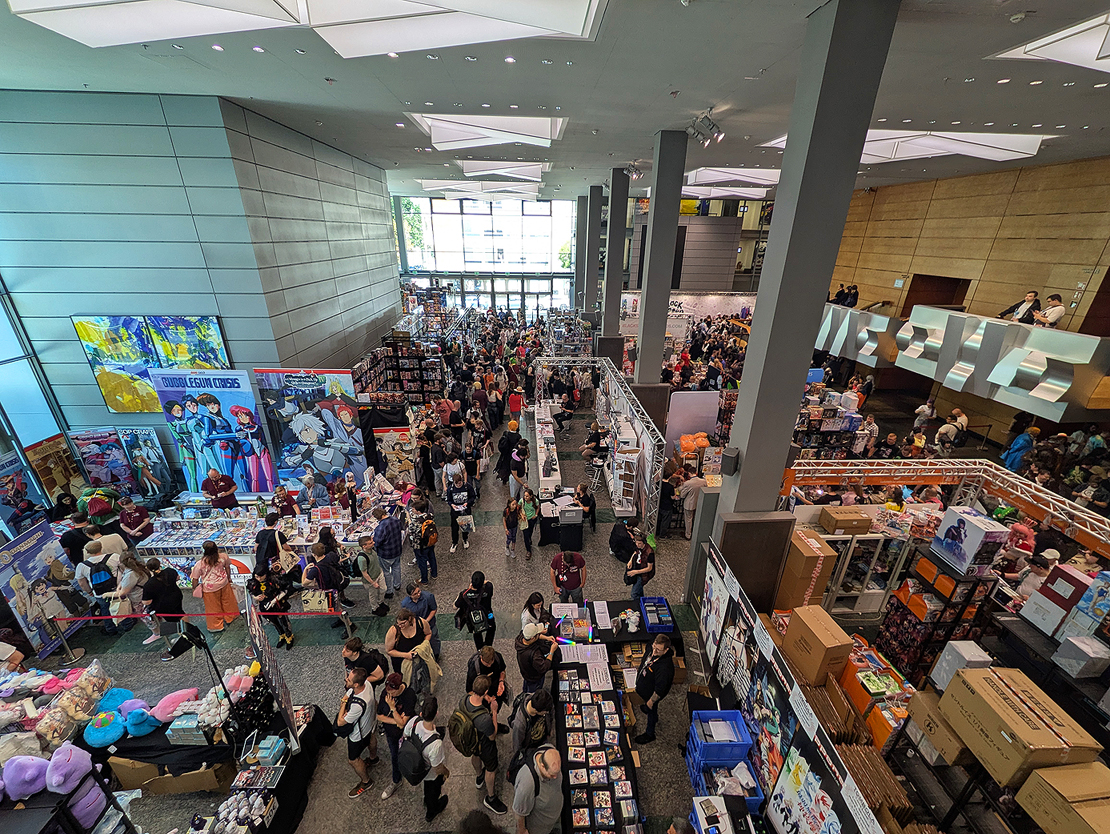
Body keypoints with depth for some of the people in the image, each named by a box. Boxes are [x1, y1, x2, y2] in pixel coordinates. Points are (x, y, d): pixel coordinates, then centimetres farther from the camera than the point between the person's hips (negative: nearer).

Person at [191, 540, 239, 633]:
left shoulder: (200, 563, -26)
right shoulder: (223, 556, -17)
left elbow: (195, 578, -12)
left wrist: (194, 588, 7)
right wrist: (228, 578, 18)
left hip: (210, 589, -3)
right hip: (224, 584, 3)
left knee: (213, 607, 18)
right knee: (227, 601, 25)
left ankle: (216, 626, 35)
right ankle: (230, 618, 45)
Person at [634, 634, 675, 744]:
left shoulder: (665, 667, -44)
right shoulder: (652, 650, -22)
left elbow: (660, 689, -31)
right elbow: (645, 662, 2)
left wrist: (651, 701, -19)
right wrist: (639, 670, 14)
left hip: (652, 694, -6)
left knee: (651, 711, 21)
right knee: (647, 705, 35)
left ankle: (650, 734, 48)